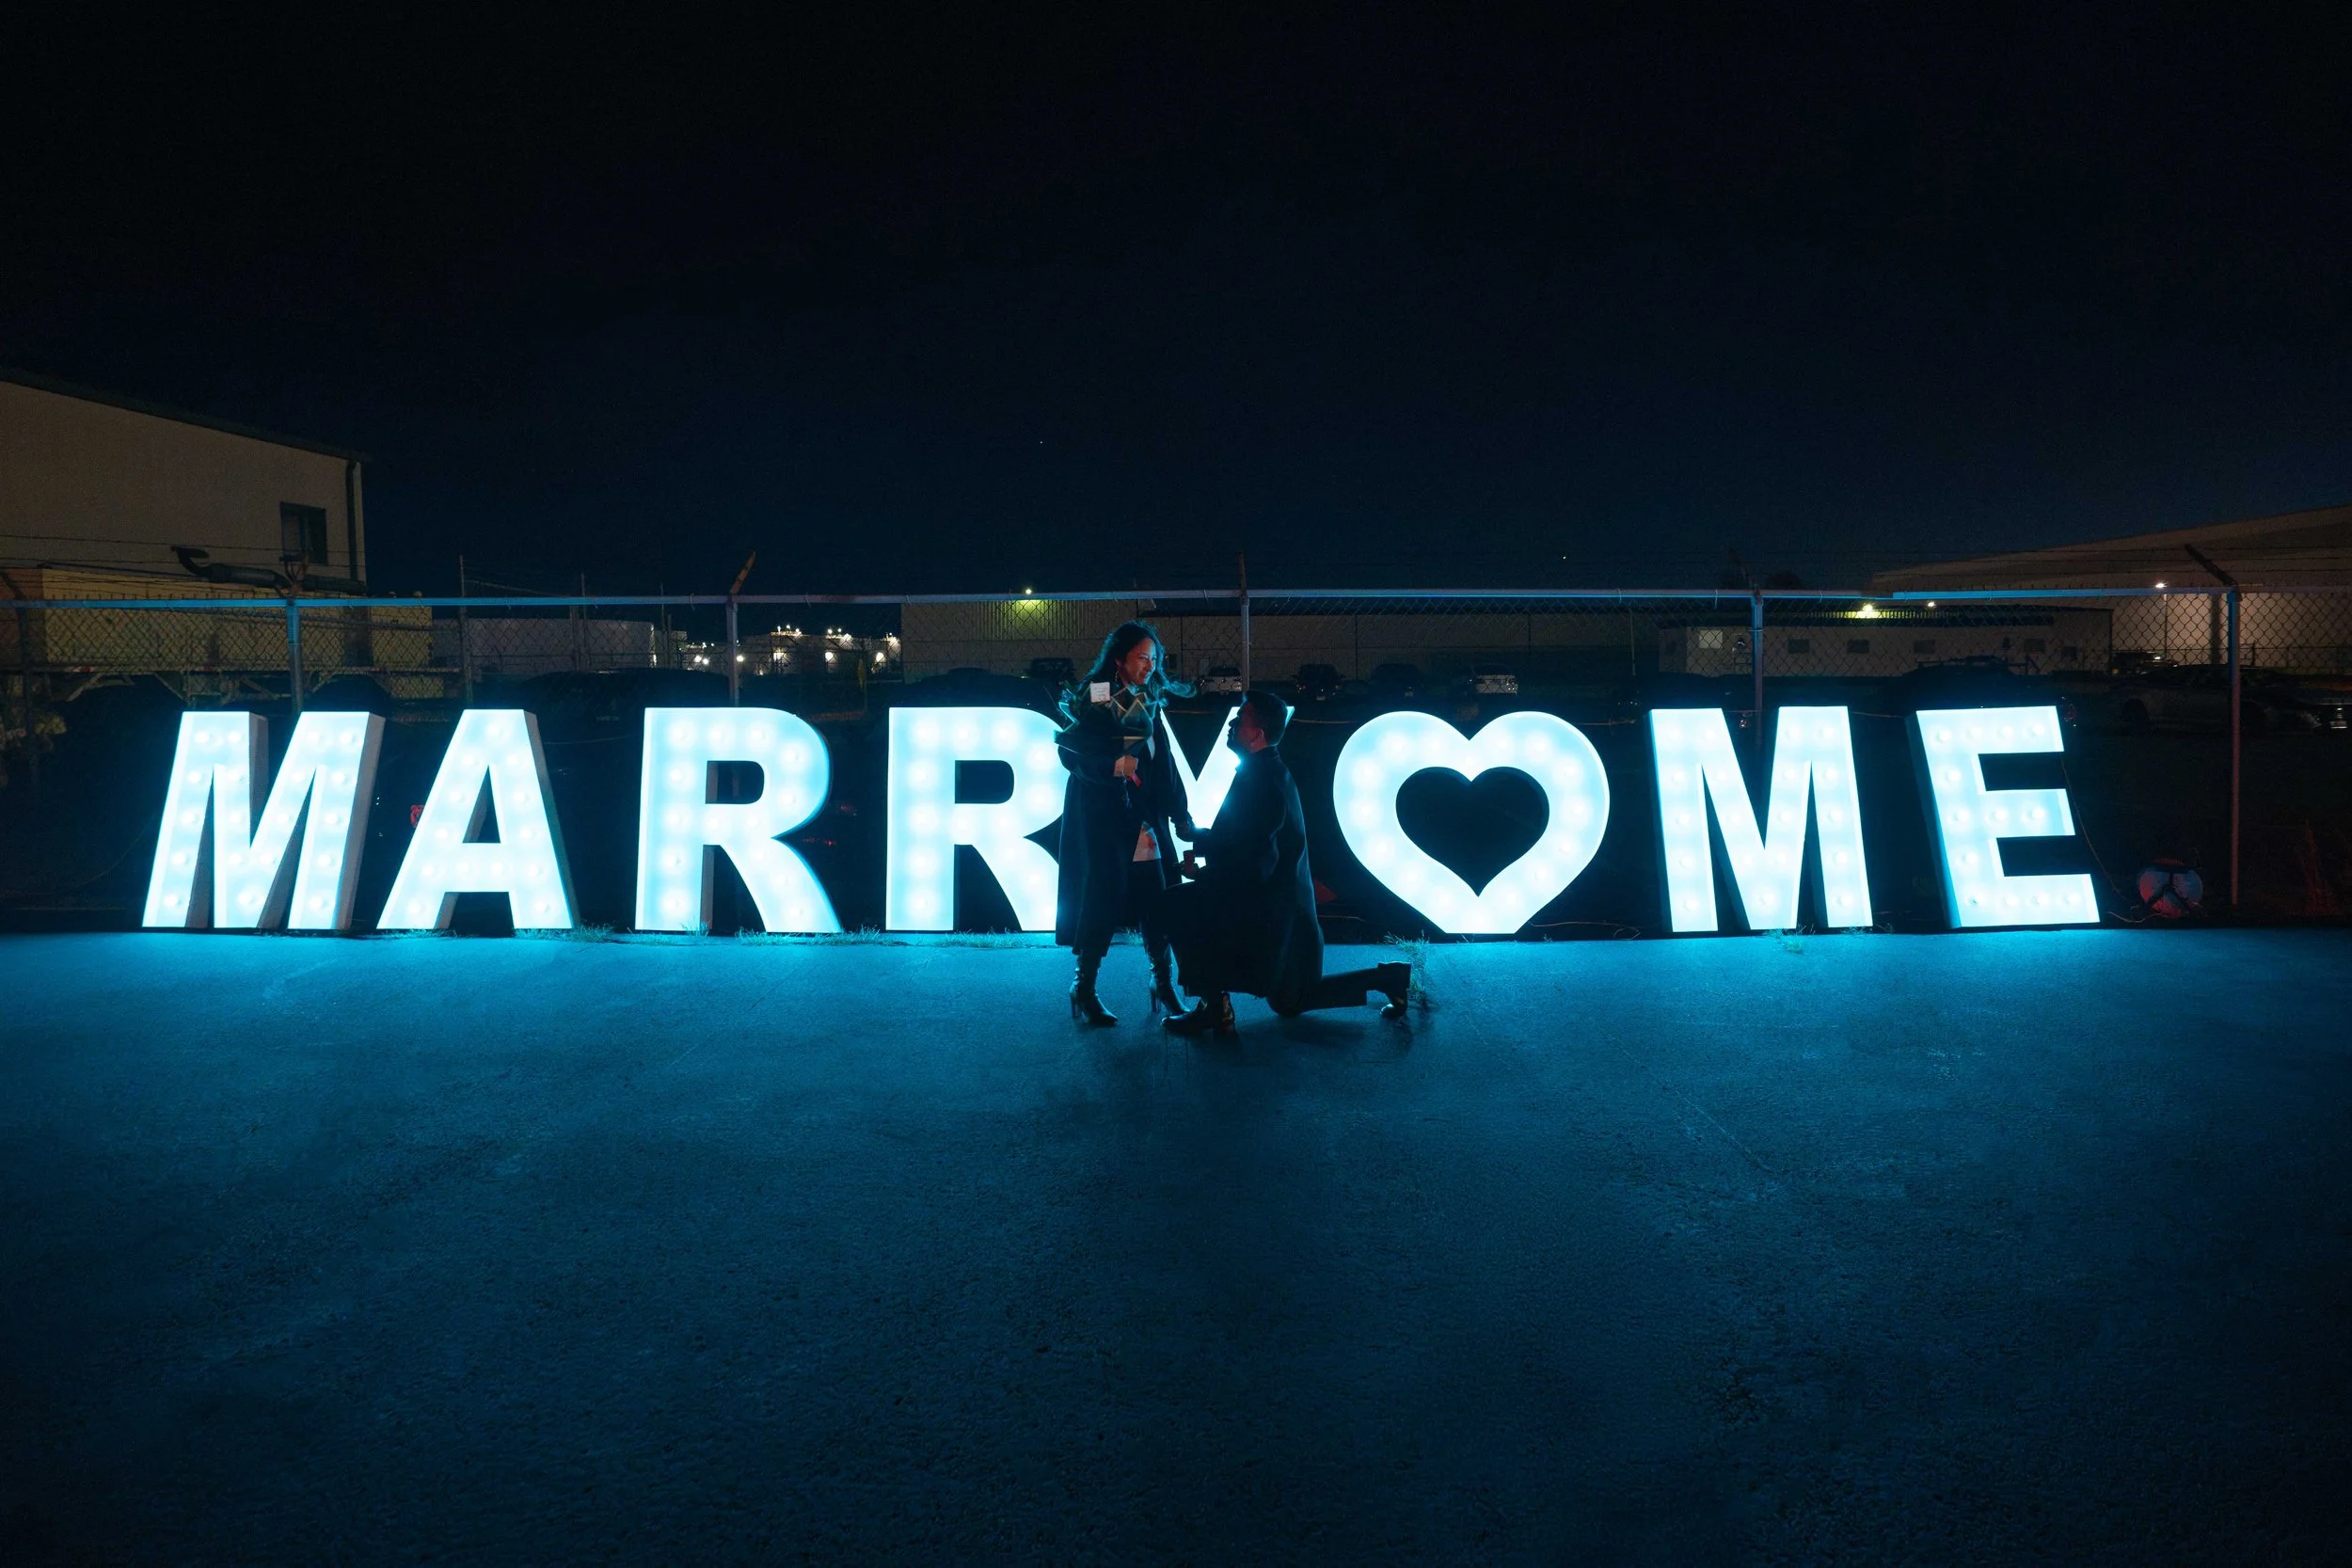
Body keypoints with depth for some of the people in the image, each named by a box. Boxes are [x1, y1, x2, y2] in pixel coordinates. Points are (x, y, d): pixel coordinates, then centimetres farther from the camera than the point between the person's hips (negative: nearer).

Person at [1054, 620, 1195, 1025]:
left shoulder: (1149, 703, 9)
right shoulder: (1092, 700, -8)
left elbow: (1163, 761, 8)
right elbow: (1070, 750, -12)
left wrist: (1181, 816, 4)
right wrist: (1113, 764, -25)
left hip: (1145, 814, 5)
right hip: (1100, 816, -5)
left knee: (1156, 893, -1)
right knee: (1103, 893, -7)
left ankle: (1163, 983, 12)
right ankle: (1085, 988, 6)